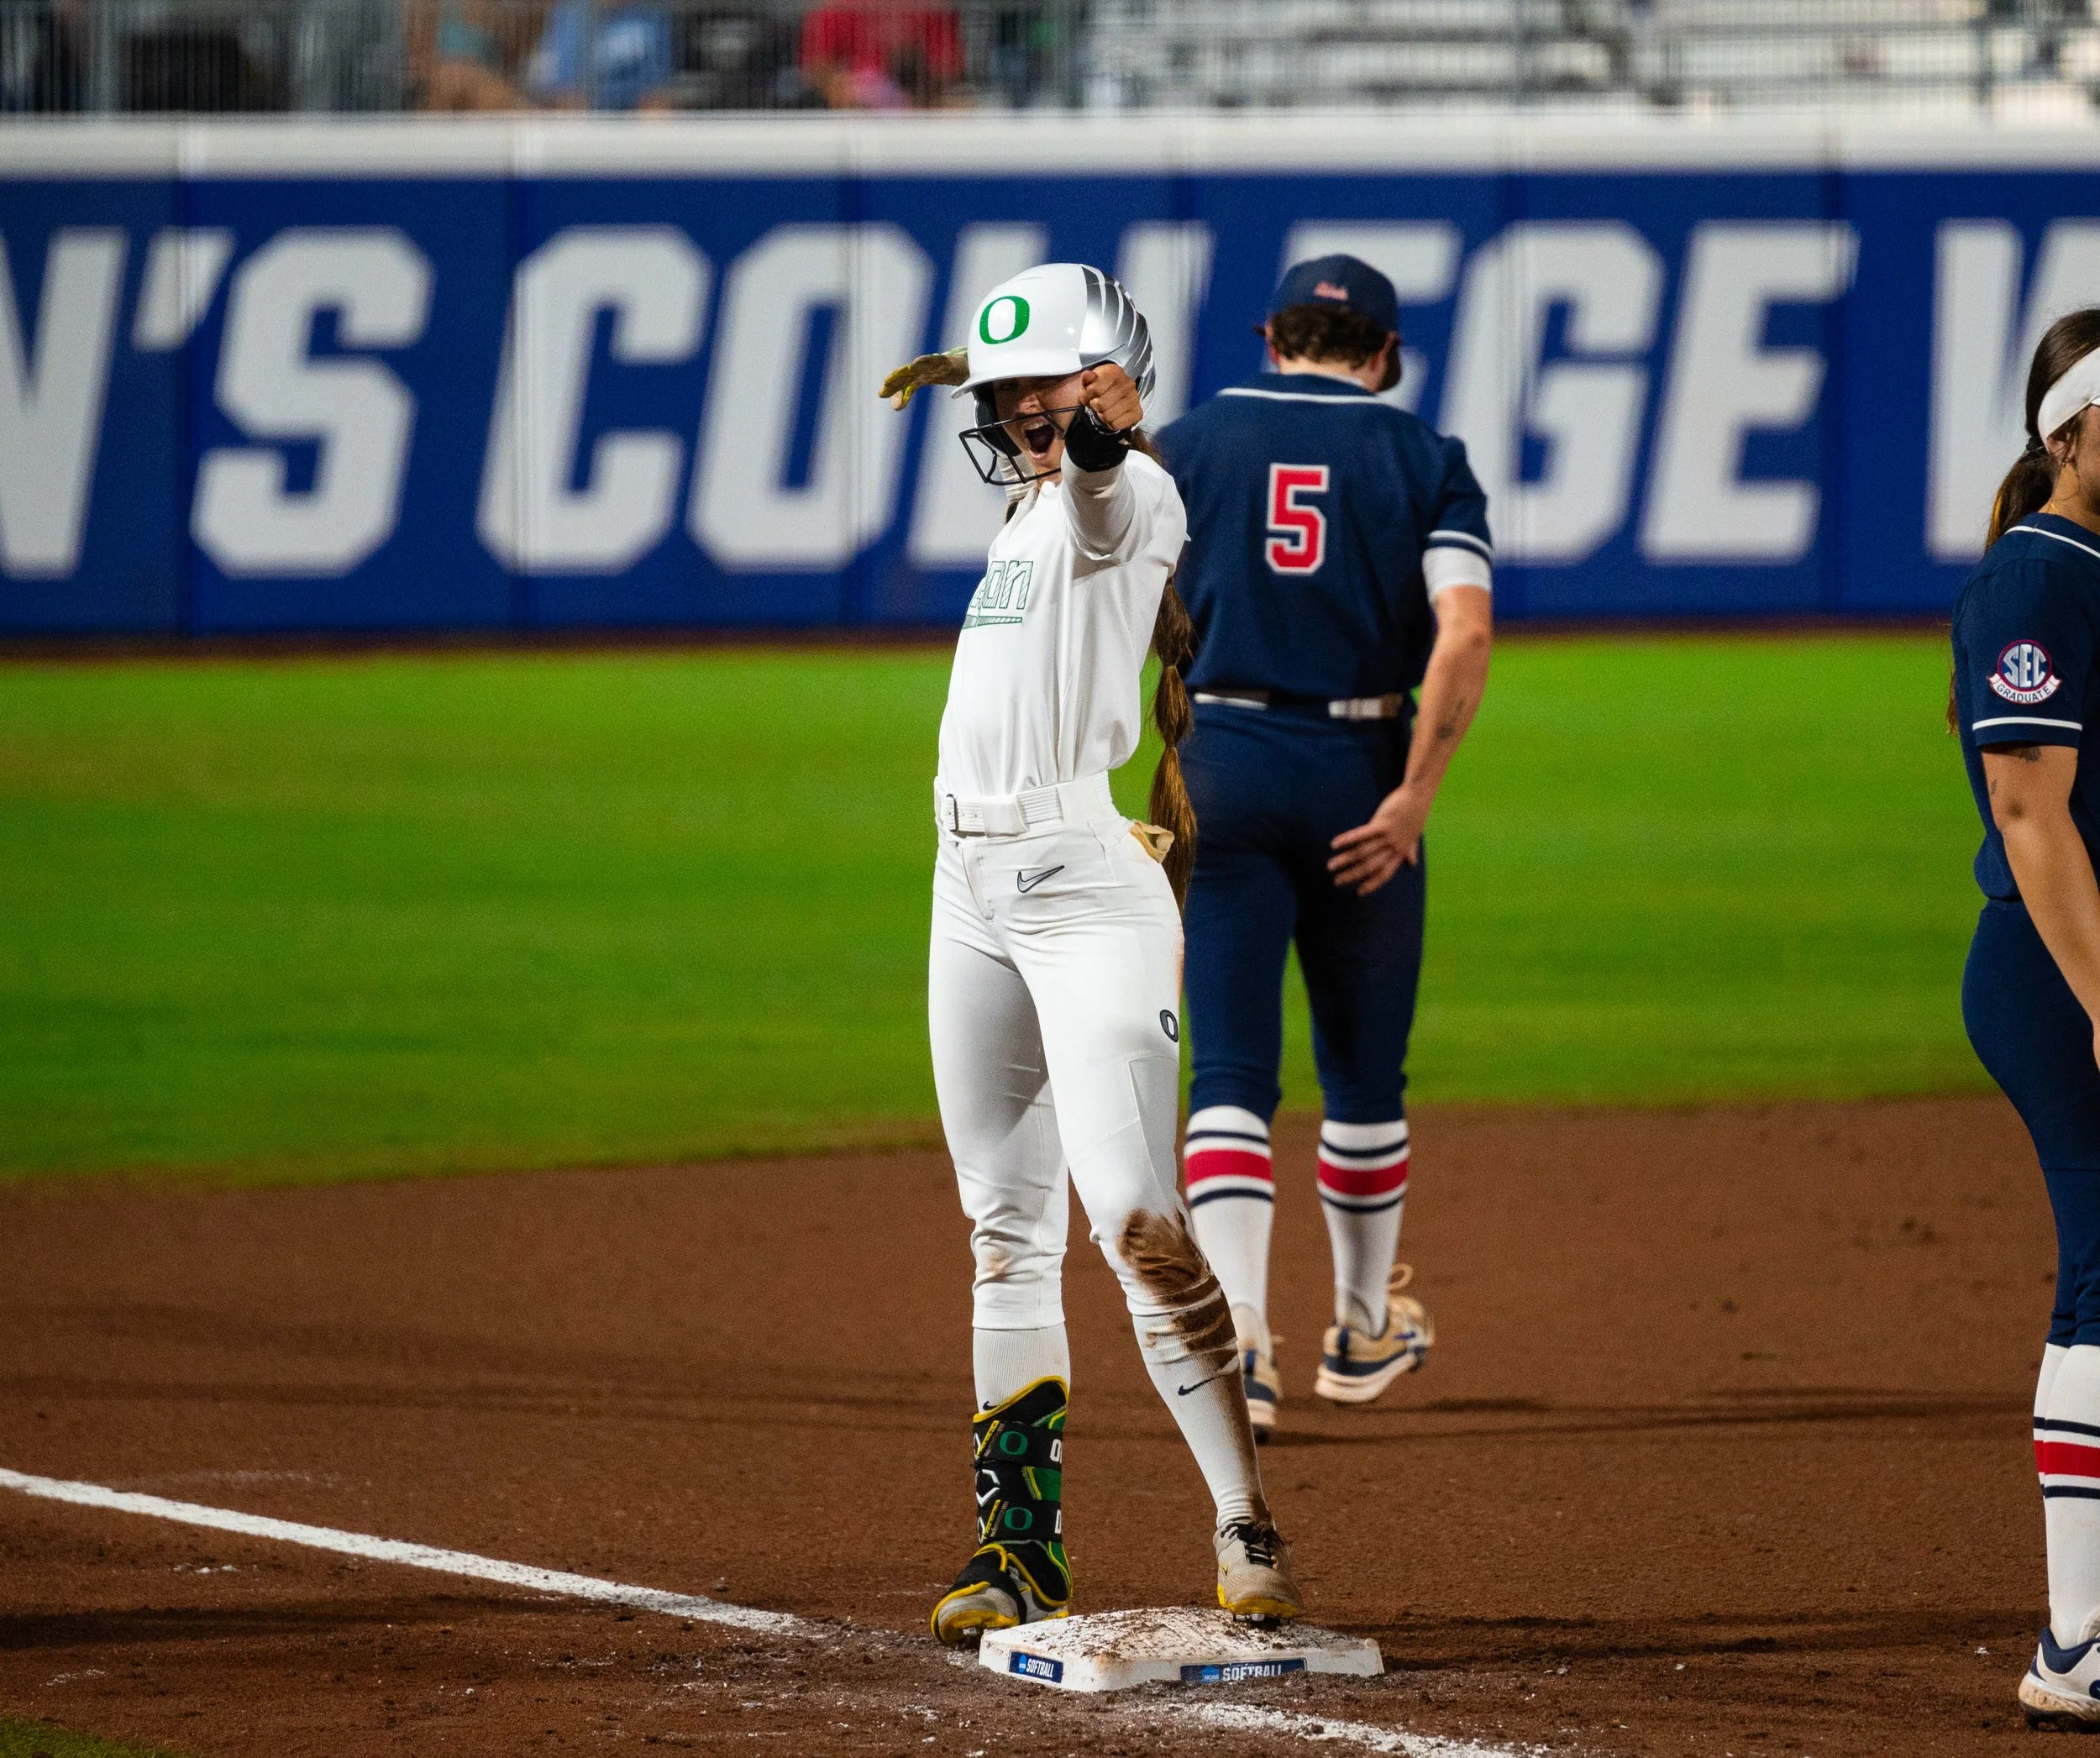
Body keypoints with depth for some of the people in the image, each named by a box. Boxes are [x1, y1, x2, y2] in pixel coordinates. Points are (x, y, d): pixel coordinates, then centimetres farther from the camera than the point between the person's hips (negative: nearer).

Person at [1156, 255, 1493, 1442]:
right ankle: (1366, 1330, 31)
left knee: (1231, 1069, -4)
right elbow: (1466, 631, -12)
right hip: (1363, 780, 0)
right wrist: (1417, 796, -11)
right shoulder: (1424, 458, 3)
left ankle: (1238, 1331, -23)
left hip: (1220, 766, 0)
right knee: (1364, 1071, 17)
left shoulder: (1191, 445, 6)